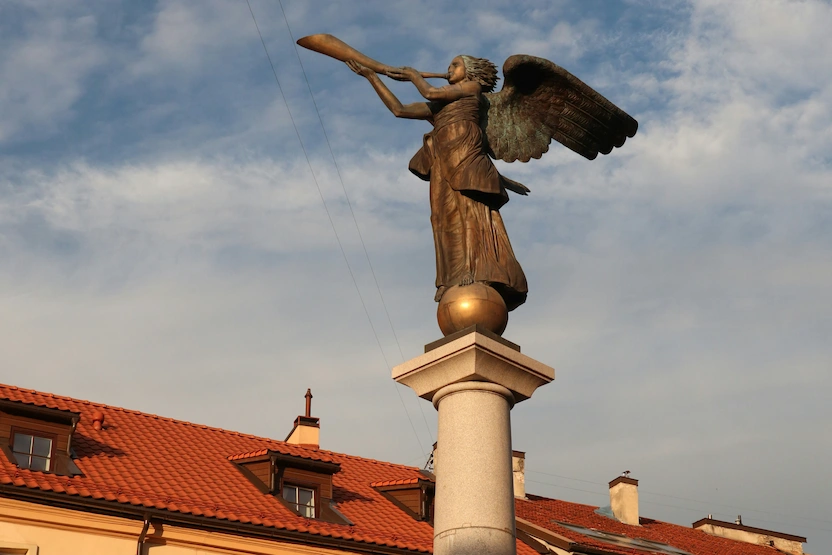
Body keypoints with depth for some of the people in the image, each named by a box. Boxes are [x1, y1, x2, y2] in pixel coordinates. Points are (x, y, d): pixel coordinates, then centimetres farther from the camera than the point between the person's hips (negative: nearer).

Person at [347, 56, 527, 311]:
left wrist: (413, 75, 21)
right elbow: (399, 109, 24)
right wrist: (371, 76, 27)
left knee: (468, 212, -21)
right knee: (447, 217, -9)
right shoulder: (440, 105, 31)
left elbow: (431, 93, 3)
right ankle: (454, 284, -19)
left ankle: (479, 277, -34)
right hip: (443, 164, 6)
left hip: (464, 153, -6)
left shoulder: (473, 87, 15)